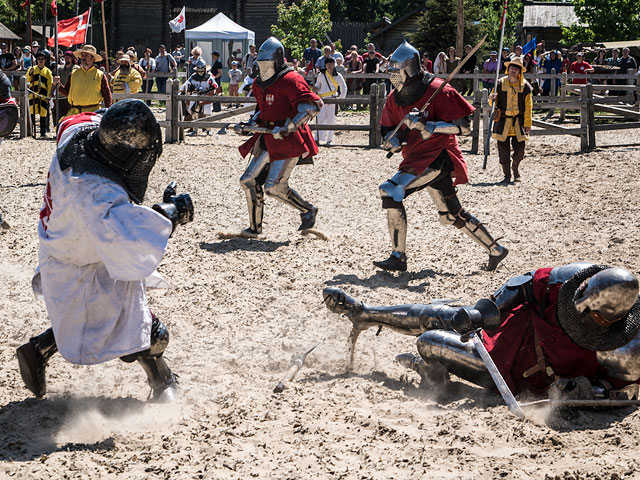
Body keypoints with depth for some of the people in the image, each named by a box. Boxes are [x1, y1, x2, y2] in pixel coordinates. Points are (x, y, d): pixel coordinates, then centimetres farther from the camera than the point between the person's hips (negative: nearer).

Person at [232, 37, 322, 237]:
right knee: (249, 181, 4)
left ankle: (308, 210, 9)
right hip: (268, 140, 9)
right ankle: (255, 227, 14)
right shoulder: (260, 84, 15)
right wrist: (249, 126, 13)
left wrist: (288, 128, -28)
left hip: (289, 141, -9)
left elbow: (310, 107, -22)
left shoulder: (290, 81, -13)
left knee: (274, 187, -13)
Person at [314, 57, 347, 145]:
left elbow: (344, 88, 11)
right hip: (322, 99, 1)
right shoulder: (321, 75, 7)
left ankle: (329, 140, 7)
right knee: (320, 119, -8)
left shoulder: (338, 76, 3)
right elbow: (318, 86, 17)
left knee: (331, 120, -1)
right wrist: (314, 88, -6)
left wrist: (341, 98, 1)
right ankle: (317, 139, -8)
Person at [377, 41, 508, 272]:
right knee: (452, 215, 16)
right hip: (416, 158, 9)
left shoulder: (438, 91, -14)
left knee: (390, 191, -20)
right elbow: (387, 130, 14)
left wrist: (429, 127, -29)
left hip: (437, 156, -9)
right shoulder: (395, 98, 9)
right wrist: (394, 140, -11)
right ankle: (496, 250, 29)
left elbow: (463, 126, -17)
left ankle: (398, 257, -16)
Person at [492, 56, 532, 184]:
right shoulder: (500, 83, 2)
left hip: (519, 121, 0)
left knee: (519, 149, -1)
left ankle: (516, 168, 29)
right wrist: (493, 98, -14)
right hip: (503, 121, 0)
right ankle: (507, 175, 11)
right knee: (503, 150, -1)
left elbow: (528, 106, 3)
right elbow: (493, 102, 11)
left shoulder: (524, 86, 1)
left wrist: (527, 124, -2)